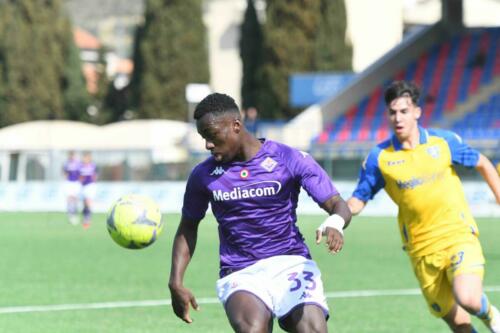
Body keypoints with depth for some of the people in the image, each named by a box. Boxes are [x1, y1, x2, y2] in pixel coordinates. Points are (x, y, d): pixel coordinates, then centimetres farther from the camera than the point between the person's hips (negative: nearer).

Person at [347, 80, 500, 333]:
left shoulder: (444, 142, -1)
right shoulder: (379, 158, -2)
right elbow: (358, 200, 4)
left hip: (459, 236, -1)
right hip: (422, 250, 1)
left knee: (468, 300, -24)